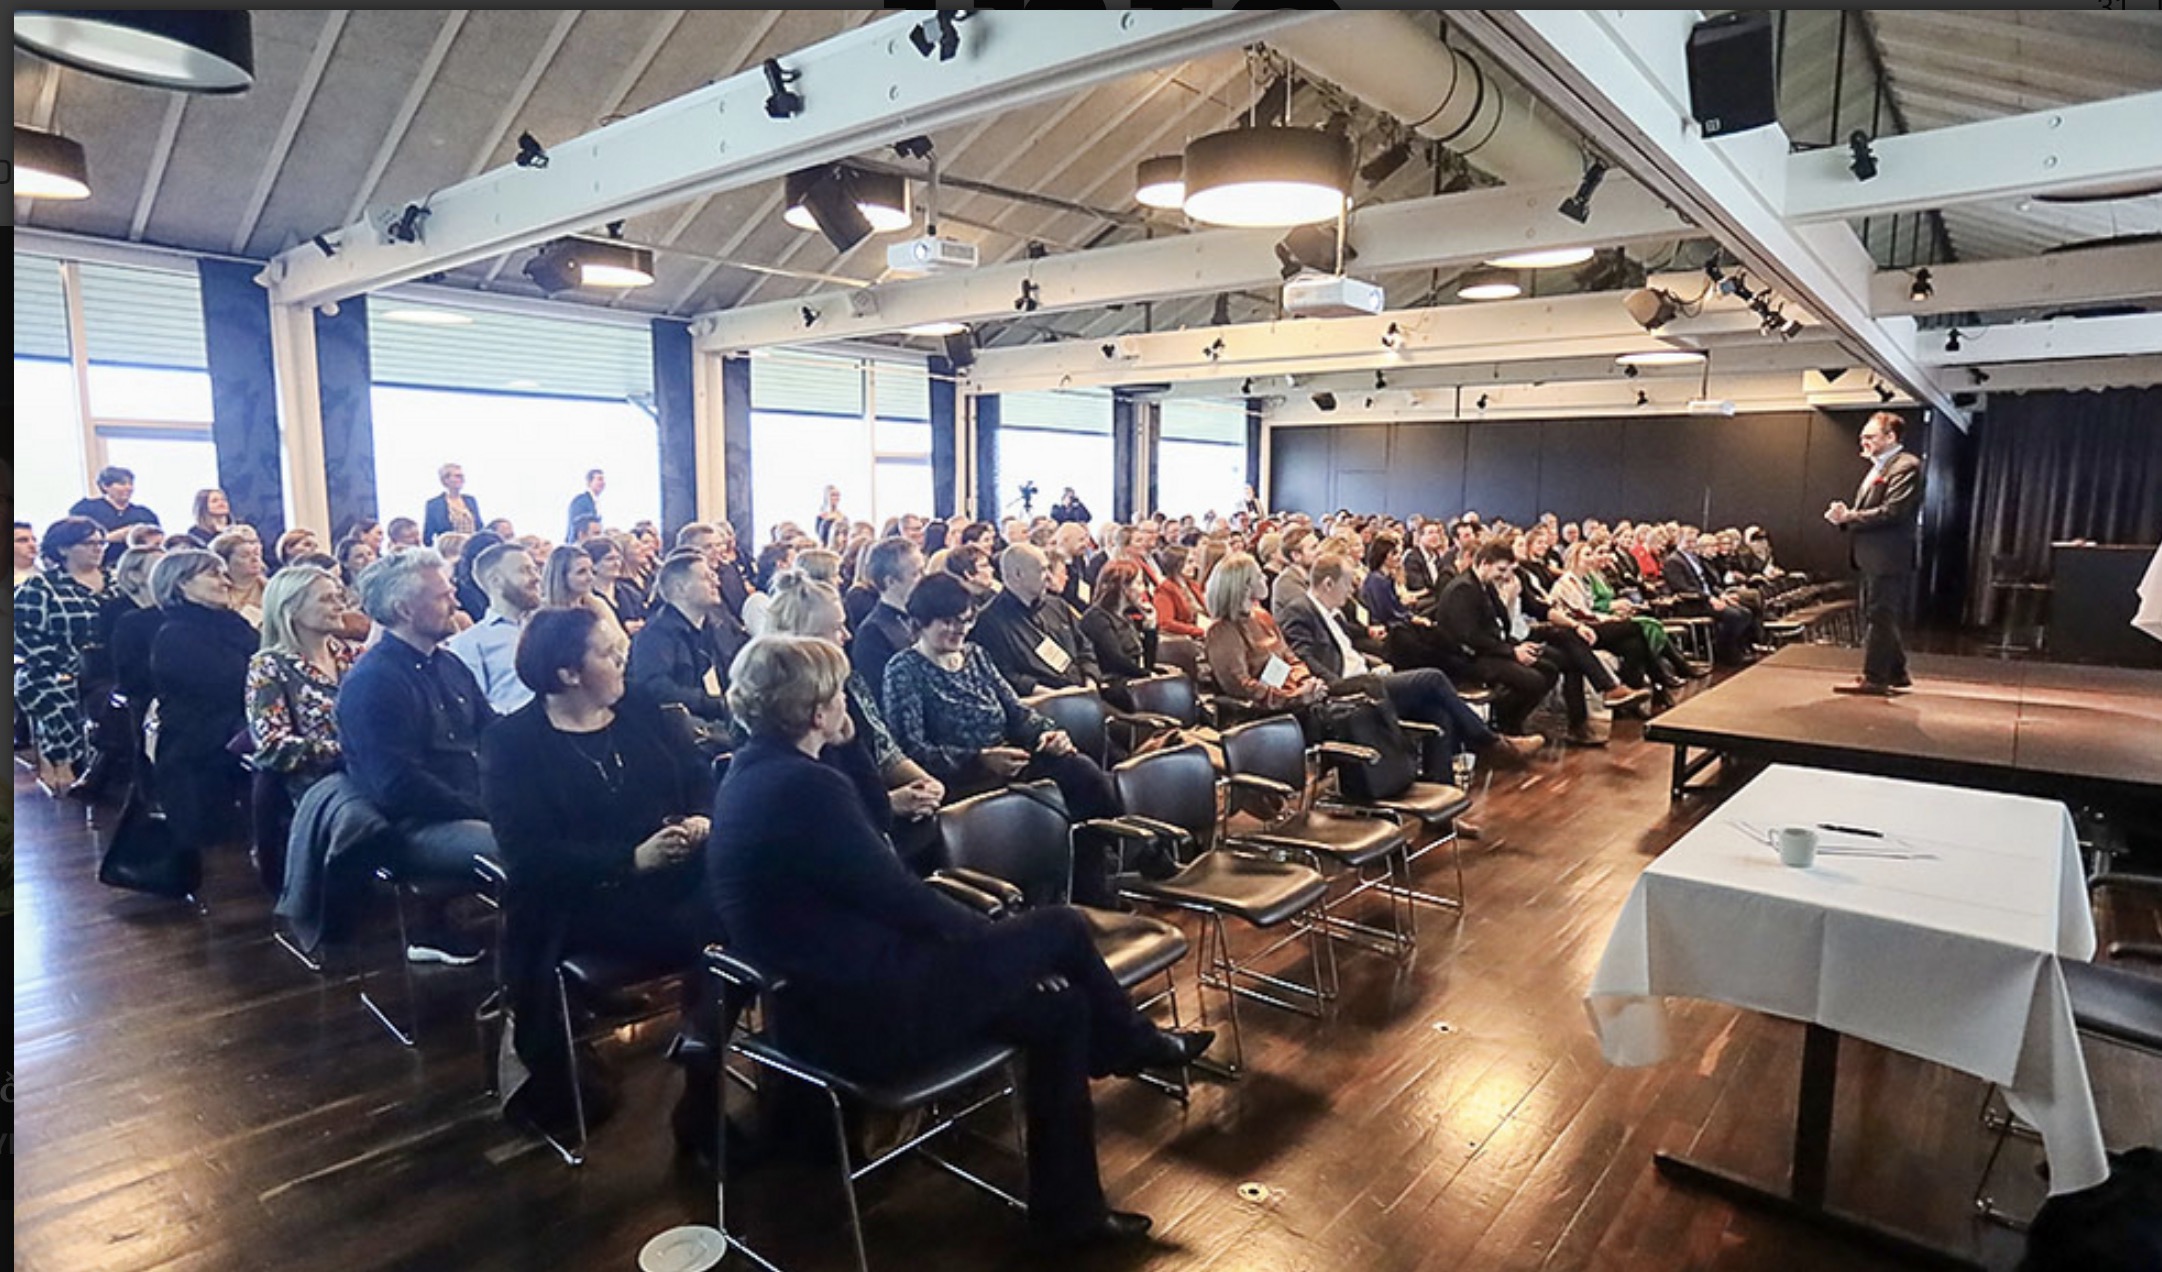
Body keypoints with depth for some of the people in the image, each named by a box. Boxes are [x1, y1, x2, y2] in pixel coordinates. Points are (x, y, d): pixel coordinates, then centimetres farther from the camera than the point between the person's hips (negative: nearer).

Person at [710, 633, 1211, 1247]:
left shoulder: (746, 775, 7)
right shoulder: (807, 787, -25)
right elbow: (898, 898, -17)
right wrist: (993, 933, -2)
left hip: (815, 1001, 10)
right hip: (870, 1018, -10)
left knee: (1058, 1007, 13)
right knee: (1061, 928, -1)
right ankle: (1137, 1043, 28)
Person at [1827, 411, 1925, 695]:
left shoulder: (1906, 466, -11)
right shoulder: (1878, 467, 19)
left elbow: (1892, 511, -21)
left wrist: (1850, 516, -19)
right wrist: (1845, 517, 1)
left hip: (1888, 557, -10)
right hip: (1872, 557, 10)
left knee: (1880, 617, -5)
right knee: (1876, 617, 15)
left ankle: (1874, 678, -1)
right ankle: (1895, 673, 25)